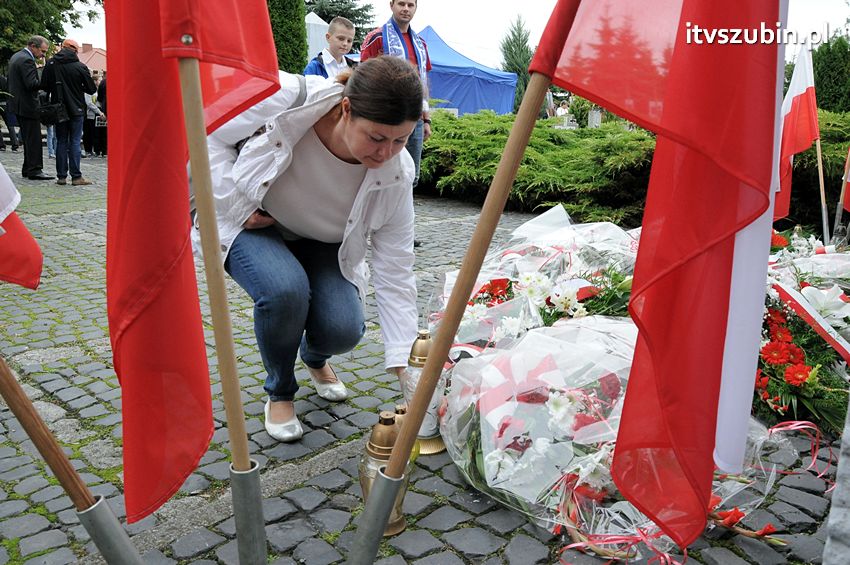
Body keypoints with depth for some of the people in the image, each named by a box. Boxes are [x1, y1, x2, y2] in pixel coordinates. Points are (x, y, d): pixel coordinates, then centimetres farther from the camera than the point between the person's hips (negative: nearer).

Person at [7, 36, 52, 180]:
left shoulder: (15, 57, 16)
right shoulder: (27, 60, -16)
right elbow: (31, 84, -24)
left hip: (17, 104, 10)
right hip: (27, 106, -10)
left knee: (28, 139, 15)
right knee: (34, 139, -7)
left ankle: (28, 168, 19)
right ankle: (34, 170, -6)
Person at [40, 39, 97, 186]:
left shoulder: (50, 64, 1)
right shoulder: (80, 67, -8)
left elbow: (44, 87, 1)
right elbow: (92, 89, -3)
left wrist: (57, 88, 18)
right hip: (76, 109, -3)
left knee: (61, 142, 9)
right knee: (75, 142, 0)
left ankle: (61, 176, 7)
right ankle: (76, 177, -4)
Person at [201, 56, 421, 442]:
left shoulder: (395, 175, -24)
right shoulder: (287, 100, -32)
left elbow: (395, 276, -20)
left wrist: (408, 368, -23)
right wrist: (237, 207, -21)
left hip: (323, 243, 2)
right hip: (251, 224, -2)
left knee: (344, 329, -23)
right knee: (285, 290, -34)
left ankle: (315, 359, 19)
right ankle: (279, 393, -2)